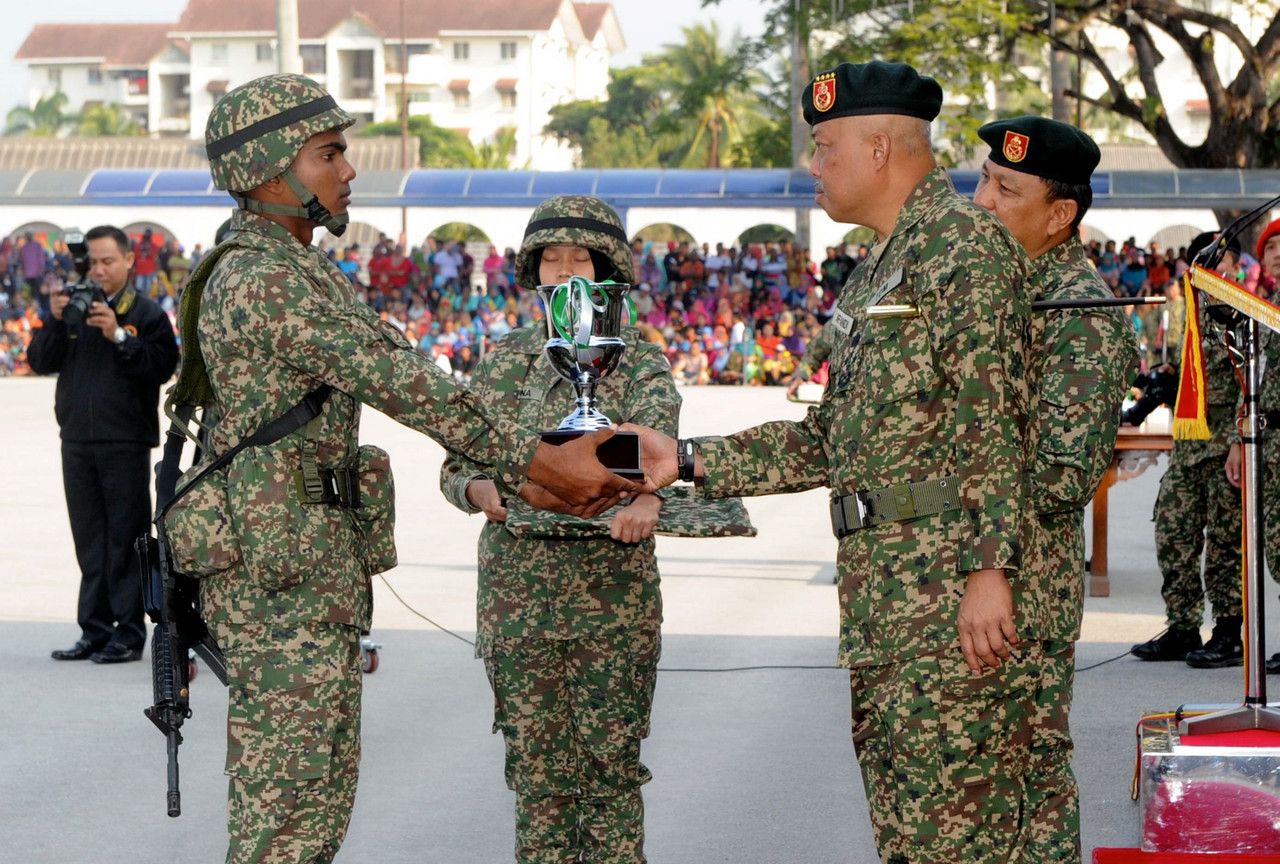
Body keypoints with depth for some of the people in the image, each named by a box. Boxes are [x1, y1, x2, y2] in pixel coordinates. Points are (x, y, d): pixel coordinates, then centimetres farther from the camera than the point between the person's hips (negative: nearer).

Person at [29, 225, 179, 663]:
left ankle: (128, 635, -1)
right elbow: (41, 361, 7)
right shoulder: (74, 307, 12)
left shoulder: (146, 313, 0)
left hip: (126, 443, -5)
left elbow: (163, 365, -13)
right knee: (89, 541, 9)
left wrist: (118, 336, -19)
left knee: (125, 541, -4)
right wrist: (56, 322, -8)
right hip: (77, 441, 5)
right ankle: (95, 631, 14)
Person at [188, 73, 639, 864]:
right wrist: (545, 462, -15)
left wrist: (532, 481, 6)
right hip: (279, 566, -10)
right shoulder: (264, 281, -17)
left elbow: (406, 385, 13)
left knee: (325, 793, 14)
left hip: (322, 562, 10)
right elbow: (407, 387, -19)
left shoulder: (303, 275, 17)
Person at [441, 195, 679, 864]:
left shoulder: (639, 361, 3)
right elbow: (458, 462, 5)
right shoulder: (506, 360, 10)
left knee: (611, 759, -1)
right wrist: (483, 491, -20)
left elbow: (658, 439, -17)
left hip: (615, 595, -2)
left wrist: (647, 496, -40)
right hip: (518, 592, 2)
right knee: (536, 763, 4)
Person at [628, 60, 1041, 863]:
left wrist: (990, 567, -25)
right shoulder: (877, 270, 22)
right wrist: (687, 459, 18)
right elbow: (831, 440, 23)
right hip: (879, 596, 10)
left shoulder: (961, 239, -9)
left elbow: (995, 418, -18)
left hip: (952, 592, -10)